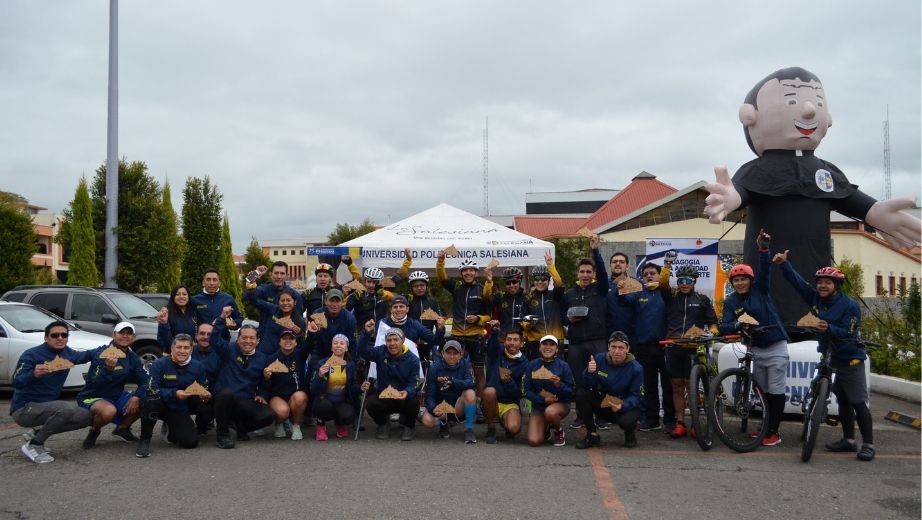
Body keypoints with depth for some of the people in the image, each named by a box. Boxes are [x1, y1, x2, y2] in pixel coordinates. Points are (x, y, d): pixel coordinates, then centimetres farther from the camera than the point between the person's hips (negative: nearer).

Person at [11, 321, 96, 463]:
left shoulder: (67, 353, 3)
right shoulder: (31, 355, -17)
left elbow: (86, 355, 22)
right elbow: (16, 383, -25)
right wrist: (33, 374, -44)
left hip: (48, 406, 8)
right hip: (24, 409, -8)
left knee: (85, 417, -3)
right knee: (67, 409, -32)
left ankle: (38, 431, 9)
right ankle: (33, 445, -15)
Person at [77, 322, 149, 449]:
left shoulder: (133, 357, 2)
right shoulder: (100, 354, -17)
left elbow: (145, 381, -3)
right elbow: (95, 384, -28)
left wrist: (136, 397, -23)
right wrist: (108, 368, -47)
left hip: (118, 396, 6)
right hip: (92, 397, -6)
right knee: (109, 411, -39)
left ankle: (122, 428, 10)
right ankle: (93, 432, -4)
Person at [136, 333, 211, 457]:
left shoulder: (198, 367, -1)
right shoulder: (159, 364, -12)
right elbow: (152, 390, -21)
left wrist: (204, 396, -17)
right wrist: (174, 394, -34)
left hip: (181, 411, 3)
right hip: (161, 405, -3)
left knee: (191, 442, -16)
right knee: (152, 400, -38)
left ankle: (172, 429, 22)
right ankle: (144, 440, -17)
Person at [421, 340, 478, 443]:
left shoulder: (465, 364, -6)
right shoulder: (435, 368, -9)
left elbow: (470, 383, -25)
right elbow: (429, 395, -12)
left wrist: (452, 381, -39)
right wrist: (433, 409, -32)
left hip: (459, 407, 0)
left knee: (470, 393, -30)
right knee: (427, 421, -30)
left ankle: (469, 430, -15)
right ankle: (444, 423, 8)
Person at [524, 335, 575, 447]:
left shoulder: (563, 366, -9)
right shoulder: (532, 365, -4)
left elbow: (572, 392, -8)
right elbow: (527, 390, -2)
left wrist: (559, 385, -27)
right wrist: (543, 399, -16)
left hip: (560, 403, -2)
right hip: (539, 405, 2)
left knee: (550, 412, -39)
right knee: (533, 441, -17)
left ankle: (559, 431, -3)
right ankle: (546, 430, 20)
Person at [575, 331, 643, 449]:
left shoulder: (636, 368, -15)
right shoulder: (600, 359, -8)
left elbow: (635, 397, -14)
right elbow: (587, 386, -10)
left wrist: (622, 406, -34)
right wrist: (589, 372, -31)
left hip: (626, 406, -3)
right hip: (603, 403, 3)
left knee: (625, 421, -36)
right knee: (581, 394, -20)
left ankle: (630, 434, 5)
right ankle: (592, 435, -7)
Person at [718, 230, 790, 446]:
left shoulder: (760, 289, -7)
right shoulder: (730, 301, -1)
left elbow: (765, 270, -25)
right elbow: (724, 327, -11)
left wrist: (763, 249, -41)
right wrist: (739, 324, -32)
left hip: (776, 347, -4)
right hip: (756, 349, 4)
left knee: (776, 391, -2)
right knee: (764, 391, 14)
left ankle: (774, 432, 4)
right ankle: (767, 427, 25)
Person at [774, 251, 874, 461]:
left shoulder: (849, 305, -16)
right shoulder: (815, 298, 1)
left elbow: (848, 332, -22)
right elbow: (797, 281, -4)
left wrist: (829, 329, -38)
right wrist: (784, 264, -18)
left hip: (850, 360, -7)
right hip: (832, 358, 7)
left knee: (858, 403, -5)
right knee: (842, 400, 15)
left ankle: (868, 445, 1)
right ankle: (848, 439, 24)